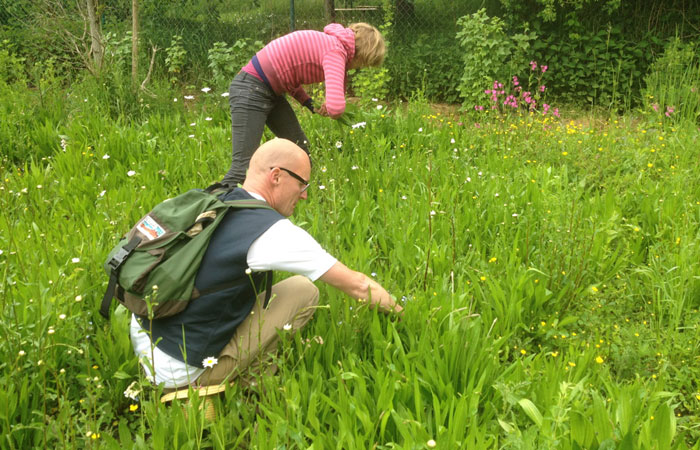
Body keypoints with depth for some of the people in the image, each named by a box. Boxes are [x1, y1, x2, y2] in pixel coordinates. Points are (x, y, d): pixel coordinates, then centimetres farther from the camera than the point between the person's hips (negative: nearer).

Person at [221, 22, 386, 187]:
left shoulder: (328, 41, 10)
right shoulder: (336, 51, -19)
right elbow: (336, 108, -31)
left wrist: (310, 104, 9)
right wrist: (329, 110, -7)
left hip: (271, 91, 11)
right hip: (250, 91, -11)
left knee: (300, 148, 15)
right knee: (242, 167, -14)